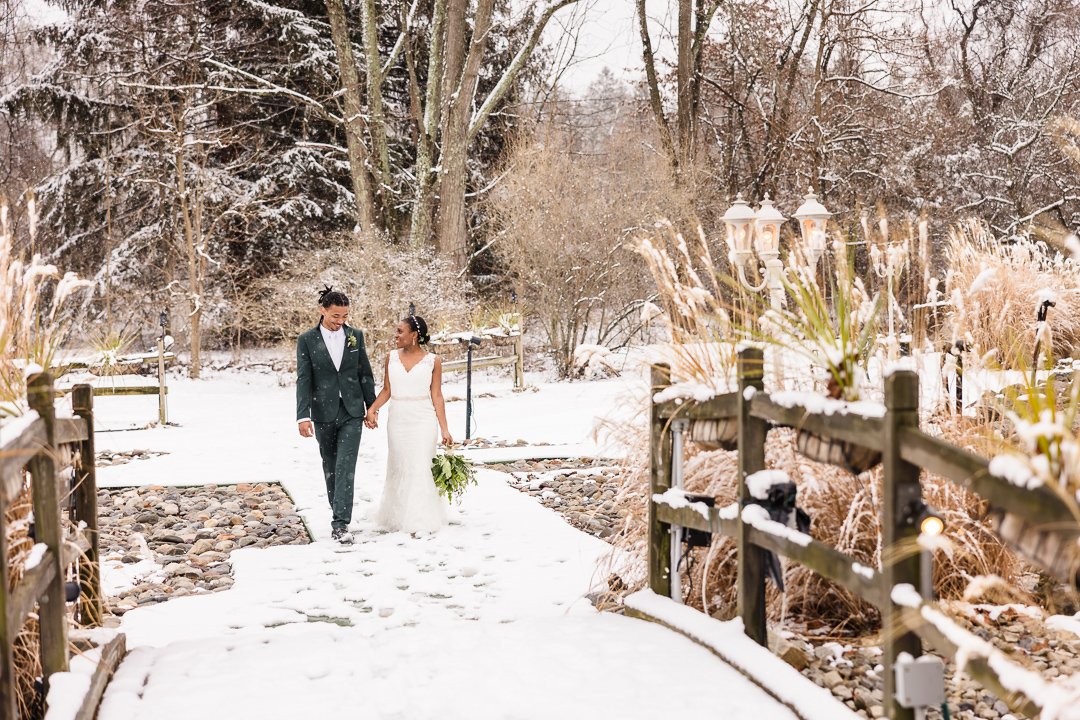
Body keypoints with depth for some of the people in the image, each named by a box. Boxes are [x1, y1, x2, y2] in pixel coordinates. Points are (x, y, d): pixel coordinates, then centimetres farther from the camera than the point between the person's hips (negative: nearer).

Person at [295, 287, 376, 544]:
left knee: (346, 467, -10)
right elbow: (303, 380, -7)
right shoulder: (307, 340, -3)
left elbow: (365, 374, 8)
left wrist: (371, 407, 8)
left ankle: (341, 523, -14)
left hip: (352, 412, 0)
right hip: (324, 414, 0)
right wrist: (303, 416, -14)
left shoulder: (356, 336, 3)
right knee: (330, 468, 13)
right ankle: (338, 513, 28)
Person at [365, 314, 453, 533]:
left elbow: (436, 396, -1)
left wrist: (444, 429, -5)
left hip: (424, 421, -3)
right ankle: (399, 517, 21)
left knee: (420, 469, -3)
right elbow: (387, 390, 7)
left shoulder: (432, 361, -3)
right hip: (398, 421, 3)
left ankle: (422, 521, 5)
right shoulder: (391, 357, 4)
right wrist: (372, 409, -10)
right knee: (398, 468, 9)